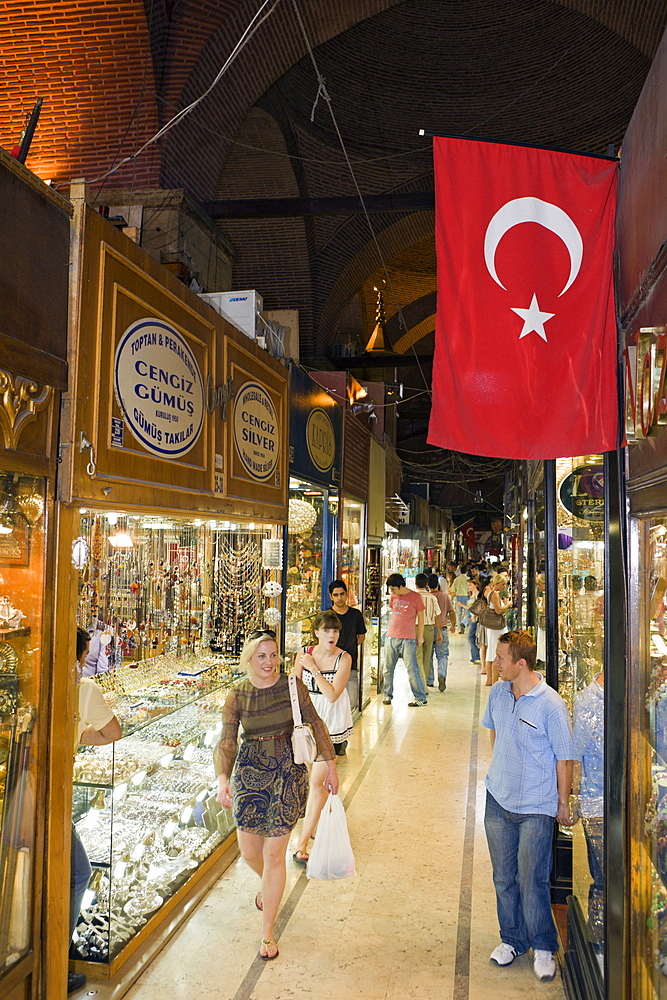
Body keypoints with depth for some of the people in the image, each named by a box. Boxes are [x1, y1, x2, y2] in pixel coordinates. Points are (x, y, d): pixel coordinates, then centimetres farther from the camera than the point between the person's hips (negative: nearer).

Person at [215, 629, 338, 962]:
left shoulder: (291, 685, -8)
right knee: (249, 850, 11)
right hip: (250, 773, 2)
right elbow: (227, 741, -11)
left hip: (288, 772, -2)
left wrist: (330, 764, 4)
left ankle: (268, 930, 21)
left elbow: (315, 723, 2)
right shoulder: (237, 695, -6)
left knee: (274, 853, 2)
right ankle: (268, 883, 48)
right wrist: (223, 778, -27)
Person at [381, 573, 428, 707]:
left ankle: (420, 698, 5)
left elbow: (420, 617, 2)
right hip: (391, 637, 5)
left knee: (412, 669, -4)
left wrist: (420, 636, 4)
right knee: (388, 669, 8)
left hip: (408, 639, -5)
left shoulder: (415, 597, -5)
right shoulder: (393, 596, 9)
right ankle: (387, 695, 20)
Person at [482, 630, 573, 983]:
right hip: (498, 800, 5)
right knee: (504, 878, 14)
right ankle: (512, 939, 34)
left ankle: (543, 947, 25)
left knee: (532, 880, 2)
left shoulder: (551, 705, -20)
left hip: (536, 807, -5)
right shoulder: (497, 693, -2)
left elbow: (564, 758, -10)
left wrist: (563, 803, -3)